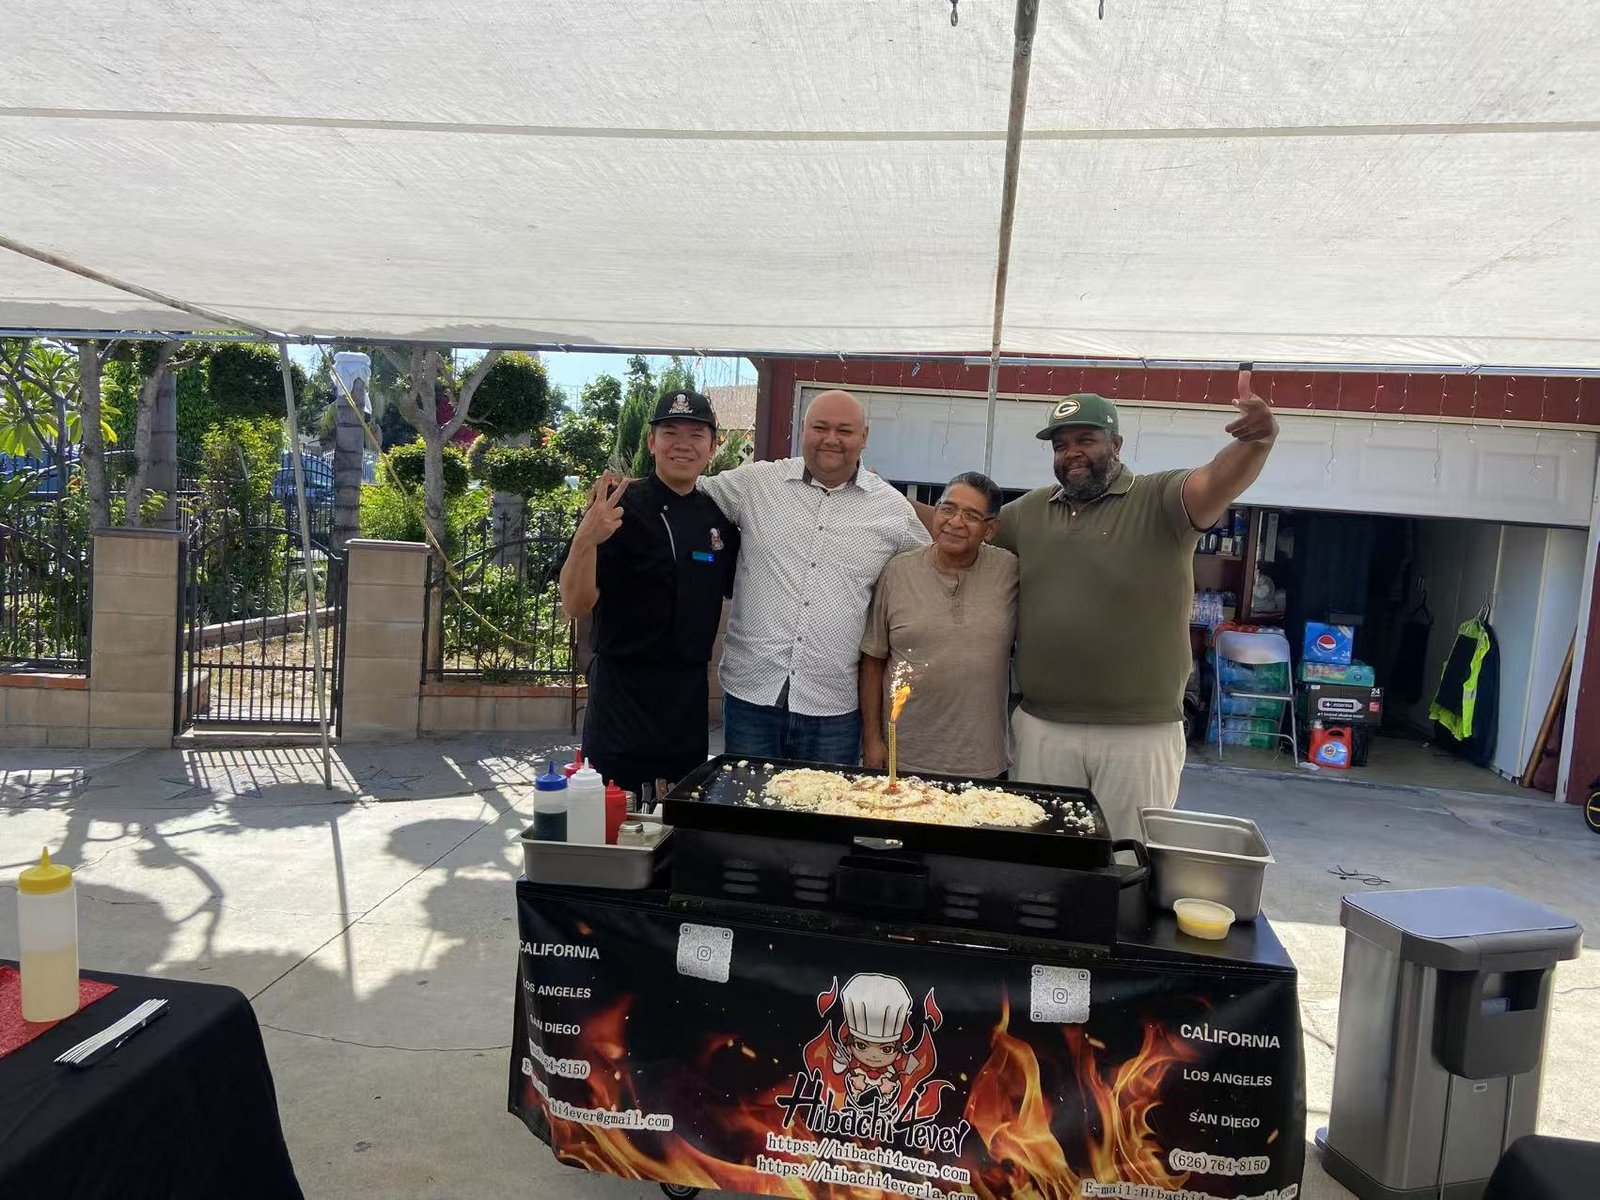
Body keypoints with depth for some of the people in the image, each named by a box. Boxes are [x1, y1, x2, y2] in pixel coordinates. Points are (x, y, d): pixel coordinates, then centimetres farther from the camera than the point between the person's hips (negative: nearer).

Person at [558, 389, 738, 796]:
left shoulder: (718, 516, 6)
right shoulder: (620, 507, -10)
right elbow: (576, 605, -15)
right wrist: (586, 539, -32)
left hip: (691, 690, 6)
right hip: (623, 690, -5)